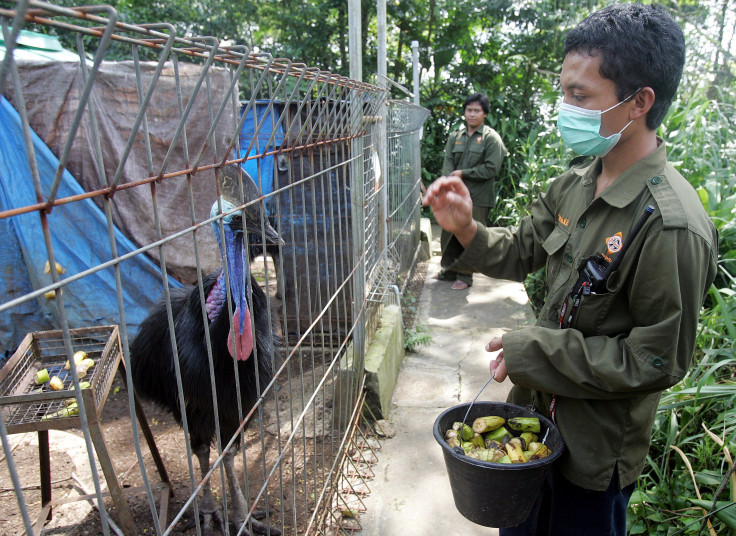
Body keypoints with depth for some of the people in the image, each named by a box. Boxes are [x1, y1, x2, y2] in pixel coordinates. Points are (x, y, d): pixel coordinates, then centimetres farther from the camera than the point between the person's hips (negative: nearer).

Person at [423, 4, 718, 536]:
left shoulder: (672, 226, -28)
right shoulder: (577, 182, -4)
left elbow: (659, 361, -24)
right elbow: (521, 251, 6)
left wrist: (533, 350, -23)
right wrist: (466, 229, -14)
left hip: (597, 442, -7)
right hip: (538, 407, 7)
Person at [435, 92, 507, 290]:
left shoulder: (491, 138, -4)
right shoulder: (455, 135, 10)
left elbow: (492, 169, -11)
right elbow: (447, 163, 3)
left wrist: (463, 173, -12)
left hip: (477, 199, -5)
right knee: (448, 235, 12)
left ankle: (465, 276, 15)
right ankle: (449, 270, 29)